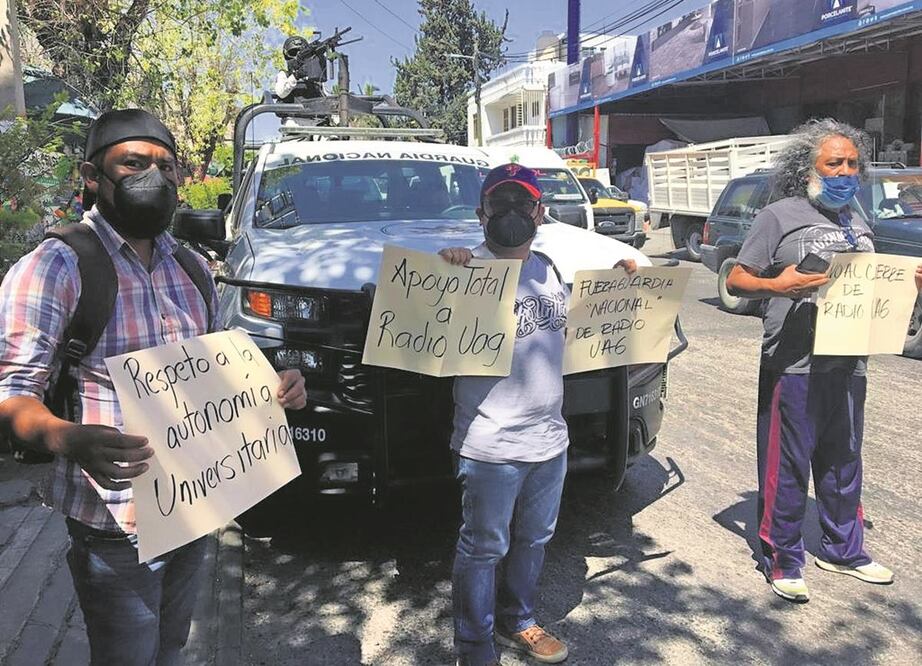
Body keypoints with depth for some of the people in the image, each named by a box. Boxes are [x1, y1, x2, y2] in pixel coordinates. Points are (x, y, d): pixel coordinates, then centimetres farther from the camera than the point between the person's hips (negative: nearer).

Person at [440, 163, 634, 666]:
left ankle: (517, 622, 44)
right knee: (483, 549, 6)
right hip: (490, 444, -7)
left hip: (549, 437, 7)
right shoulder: (469, 270, -13)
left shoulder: (548, 268, 9)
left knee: (533, 540, 22)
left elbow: (570, 321, 23)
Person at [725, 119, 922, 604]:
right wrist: (777, 284, -25)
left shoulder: (857, 222, 17)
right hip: (794, 366, -6)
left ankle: (843, 550, 34)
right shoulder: (780, 216, -3)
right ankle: (782, 561, 14)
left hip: (848, 364, 7)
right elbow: (736, 280, -7)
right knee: (786, 467, 0)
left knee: (843, 462, 17)